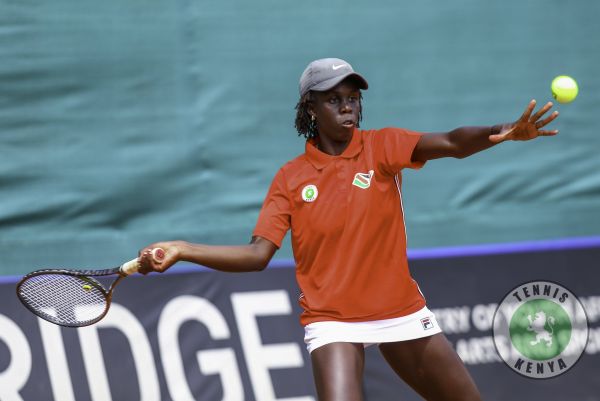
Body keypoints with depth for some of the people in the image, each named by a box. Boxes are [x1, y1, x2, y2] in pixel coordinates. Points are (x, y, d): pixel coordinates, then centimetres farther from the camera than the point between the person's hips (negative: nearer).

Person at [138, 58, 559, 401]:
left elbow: (451, 144, -21)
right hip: (333, 322, -2)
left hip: (402, 312, 2)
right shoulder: (290, 179, 0)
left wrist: (499, 133, -42)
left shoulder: (382, 147, -4)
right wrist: (182, 250, -15)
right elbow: (258, 254, -4)